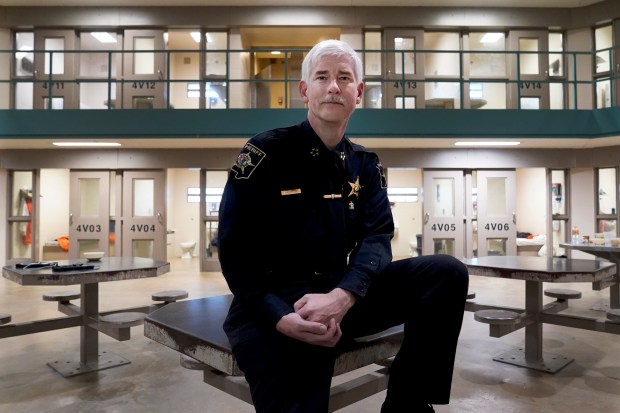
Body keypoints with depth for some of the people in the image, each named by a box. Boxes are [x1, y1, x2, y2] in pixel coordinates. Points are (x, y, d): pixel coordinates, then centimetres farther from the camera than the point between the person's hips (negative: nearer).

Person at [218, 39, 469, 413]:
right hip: (274, 305, -4)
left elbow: (377, 238, -2)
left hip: (343, 292, 5)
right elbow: (234, 248, -8)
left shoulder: (366, 165, 11)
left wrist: (342, 297, -24)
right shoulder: (265, 152, -3)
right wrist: (282, 317, -23)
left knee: (447, 273, -11)